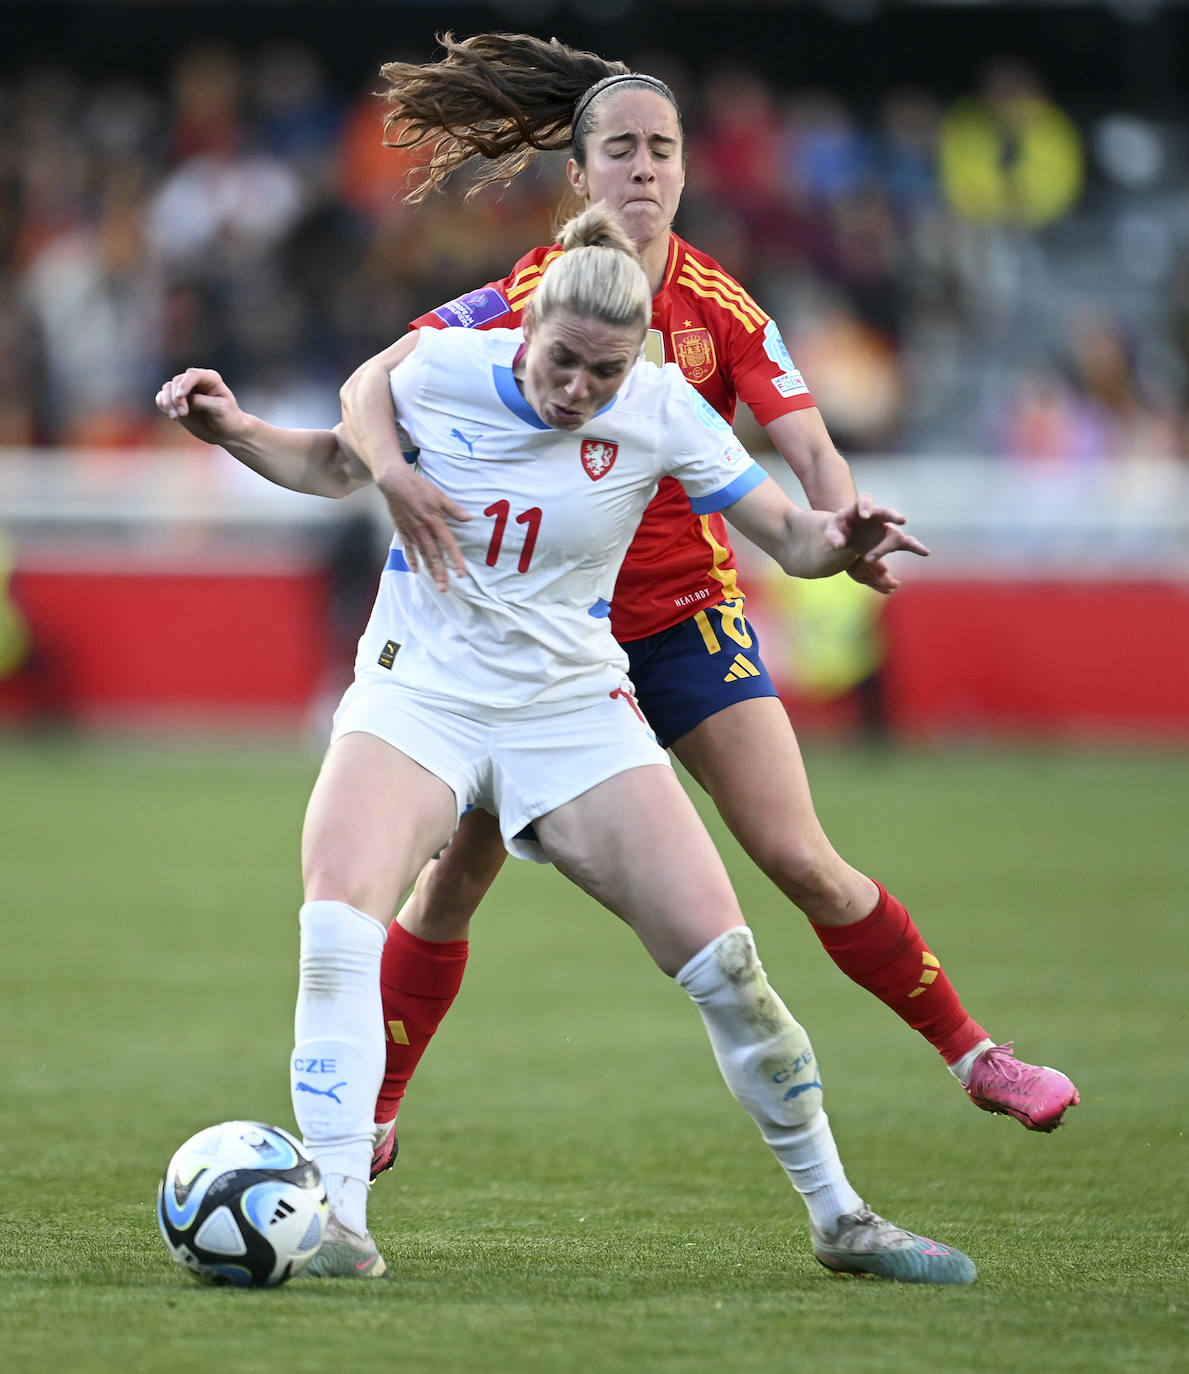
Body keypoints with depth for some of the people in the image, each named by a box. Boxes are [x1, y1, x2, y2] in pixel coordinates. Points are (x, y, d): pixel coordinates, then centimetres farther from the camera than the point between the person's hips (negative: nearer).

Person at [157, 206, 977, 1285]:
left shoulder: (660, 411, -9)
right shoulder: (440, 369, -9)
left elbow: (789, 537, -5)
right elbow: (336, 463, 10)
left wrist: (839, 542, -27)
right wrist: (233, 429, -7)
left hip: (573, 705, 1)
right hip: (419, 695, 0)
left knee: (720, 956, -9)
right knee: (338, 912, -28)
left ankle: (838, 1216, 10)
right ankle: (338, 1218, -25)